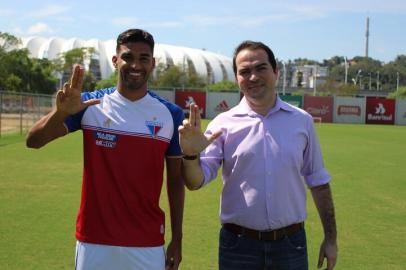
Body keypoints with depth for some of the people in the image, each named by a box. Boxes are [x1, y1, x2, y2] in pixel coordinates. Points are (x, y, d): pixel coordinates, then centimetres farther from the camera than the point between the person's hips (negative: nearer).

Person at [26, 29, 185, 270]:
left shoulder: (171, 114, -2)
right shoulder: (91, 104, -3)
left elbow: (175, 180, 5)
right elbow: (33, 141, -12)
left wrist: (177, 238, 4)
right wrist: (61, 112, -32)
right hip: (94, 240, 0)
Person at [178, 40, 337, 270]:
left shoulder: (302, 121, 2)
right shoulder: (224, 123, -3)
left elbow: (318, 182, 9)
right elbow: (196, 182, -8)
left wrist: (331, 238, 8)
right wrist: (190, 155, -29)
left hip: (291, 243, 1)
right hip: (238, 245, -1)